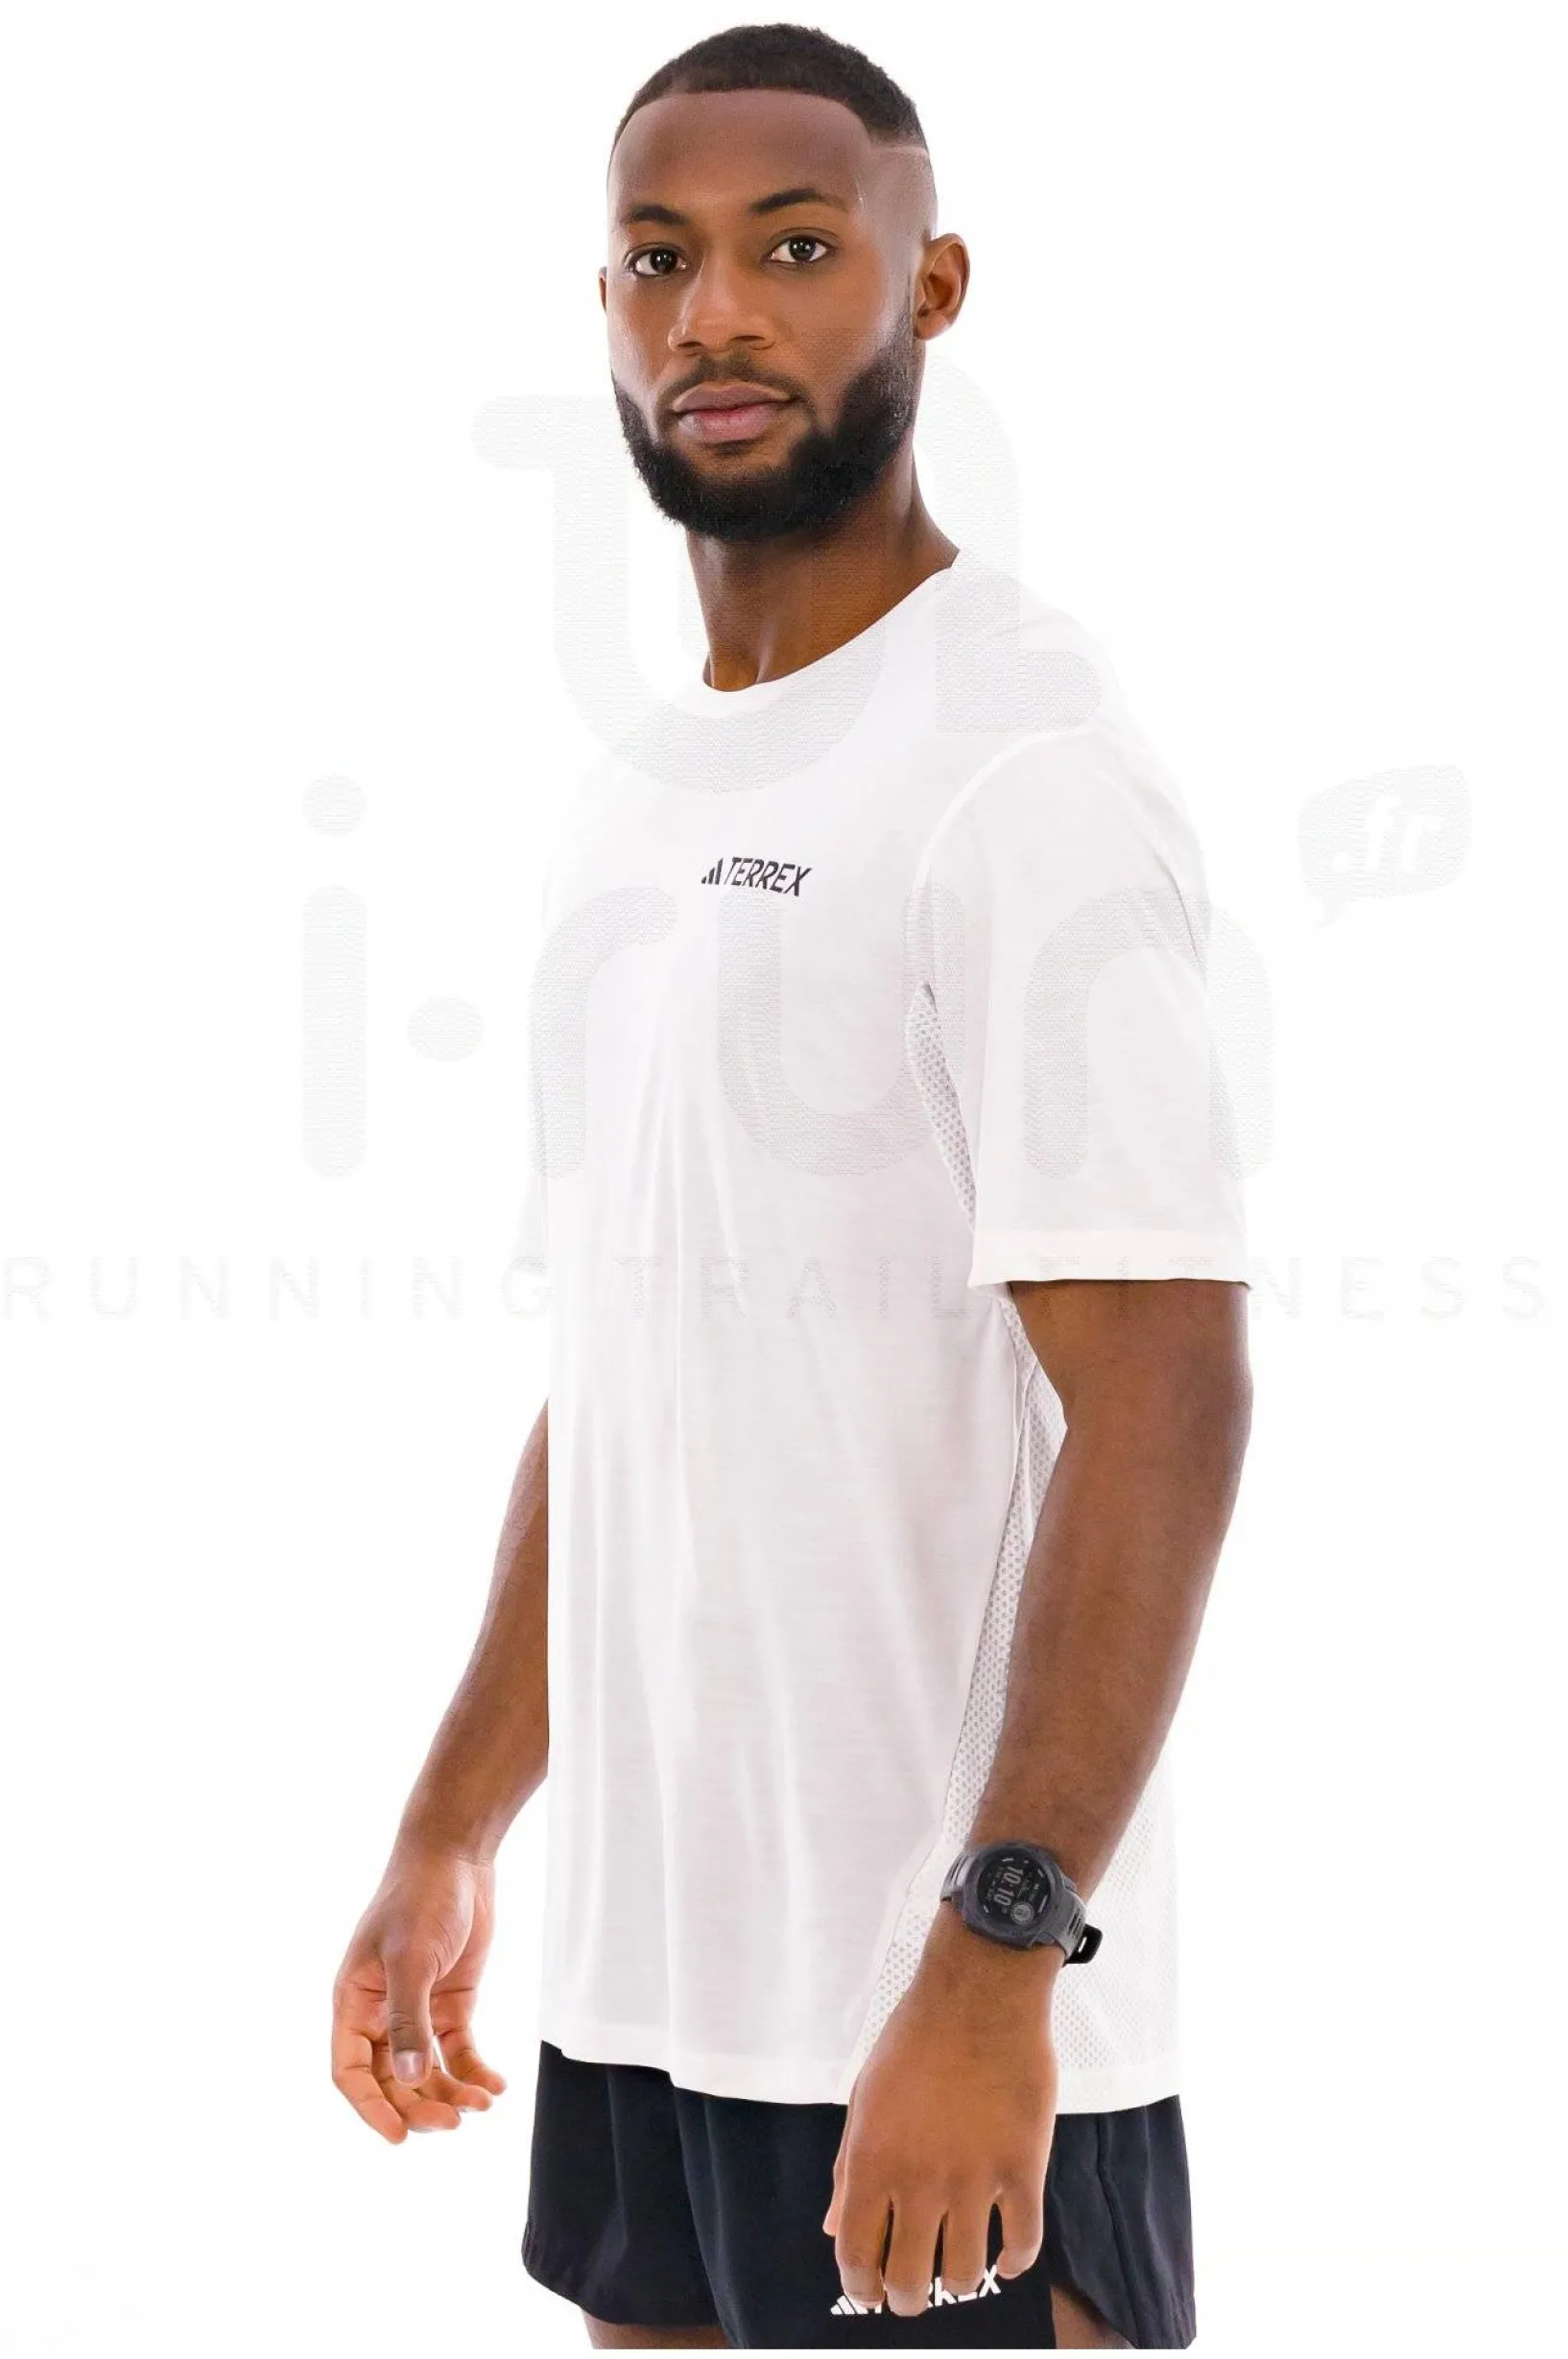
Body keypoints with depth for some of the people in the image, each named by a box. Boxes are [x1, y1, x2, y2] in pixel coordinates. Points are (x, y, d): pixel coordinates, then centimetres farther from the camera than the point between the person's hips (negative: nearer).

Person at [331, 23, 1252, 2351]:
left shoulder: (1022, 767, -13)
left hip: (932, 2009, -8)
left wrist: (995, 1960, -24)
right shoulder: (631, 796, 13)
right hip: (640, 1966, 8)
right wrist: (451, 1835, 16)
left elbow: (1163, 1403, -19)